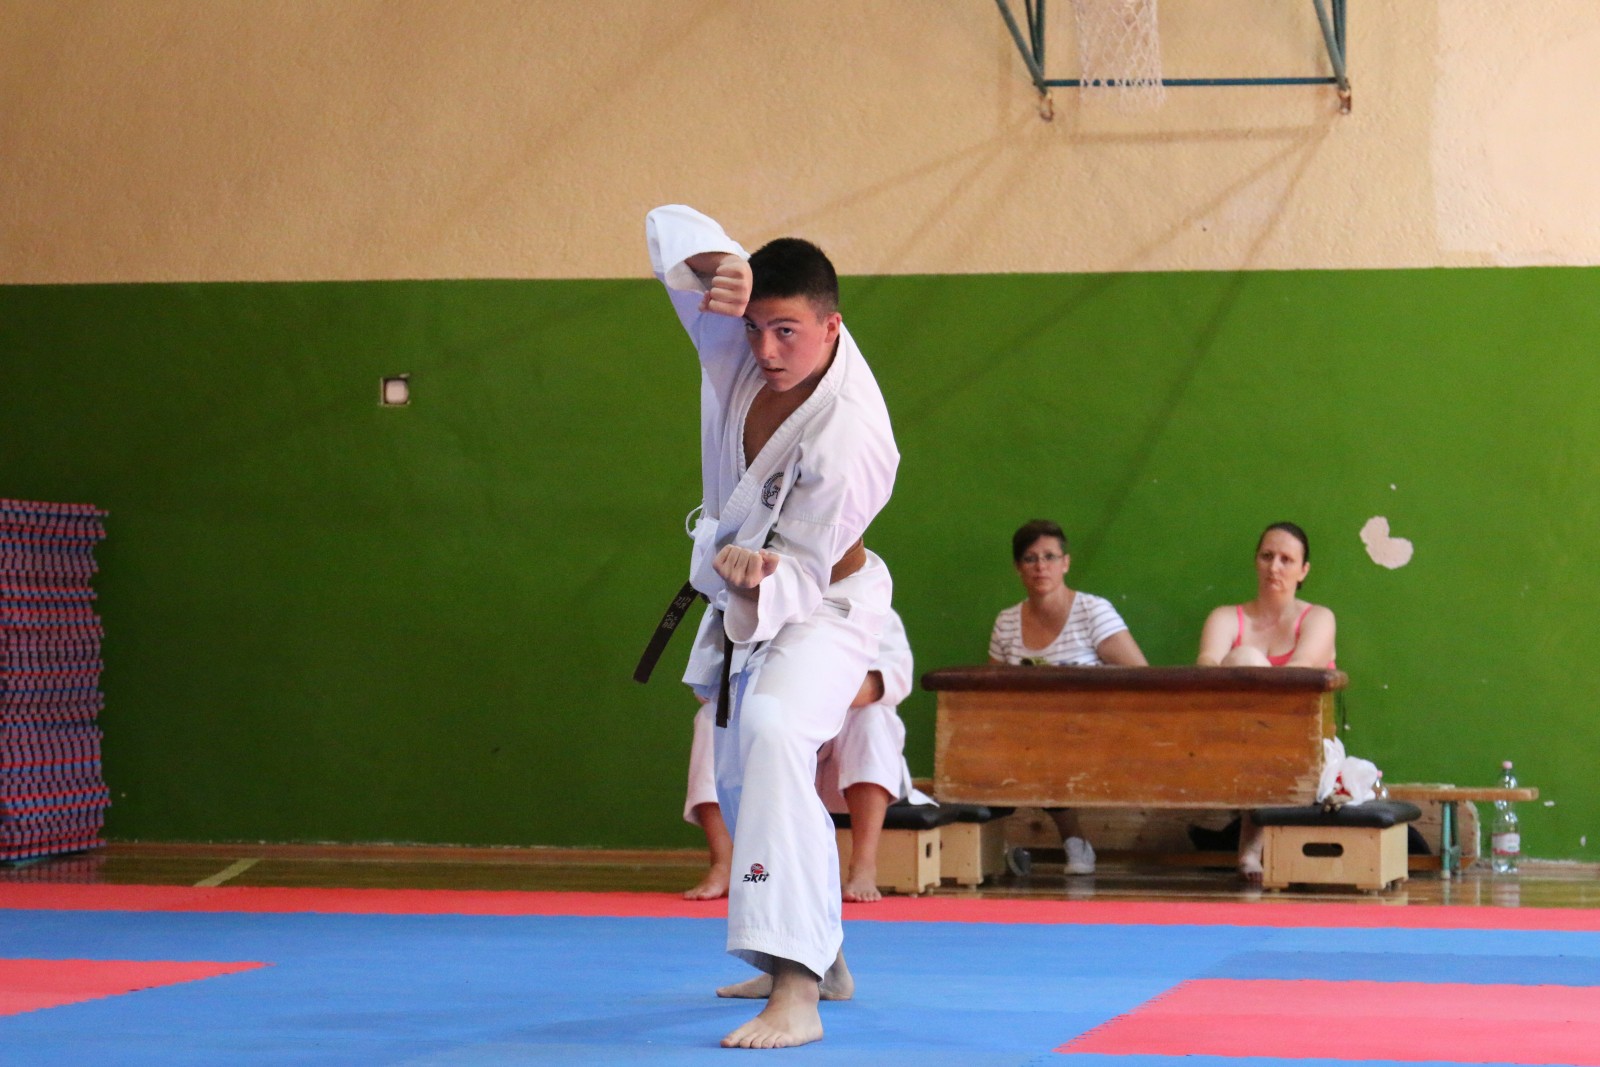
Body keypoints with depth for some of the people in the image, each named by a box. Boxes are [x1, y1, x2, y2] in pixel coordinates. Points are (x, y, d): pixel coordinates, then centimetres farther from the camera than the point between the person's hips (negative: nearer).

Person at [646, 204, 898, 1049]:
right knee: (741, 782, 20)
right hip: (747, 596, 8)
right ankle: (821, 954, 44)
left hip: (819, 601, -8)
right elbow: (670, 227, -12)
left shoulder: (848, 434, -33)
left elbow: (802, 571, -26)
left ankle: (796, 991, -41)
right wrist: (718, 266, -34)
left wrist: (756, 575, -49)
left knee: (772, 734, -35)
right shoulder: (742, 336, -17)